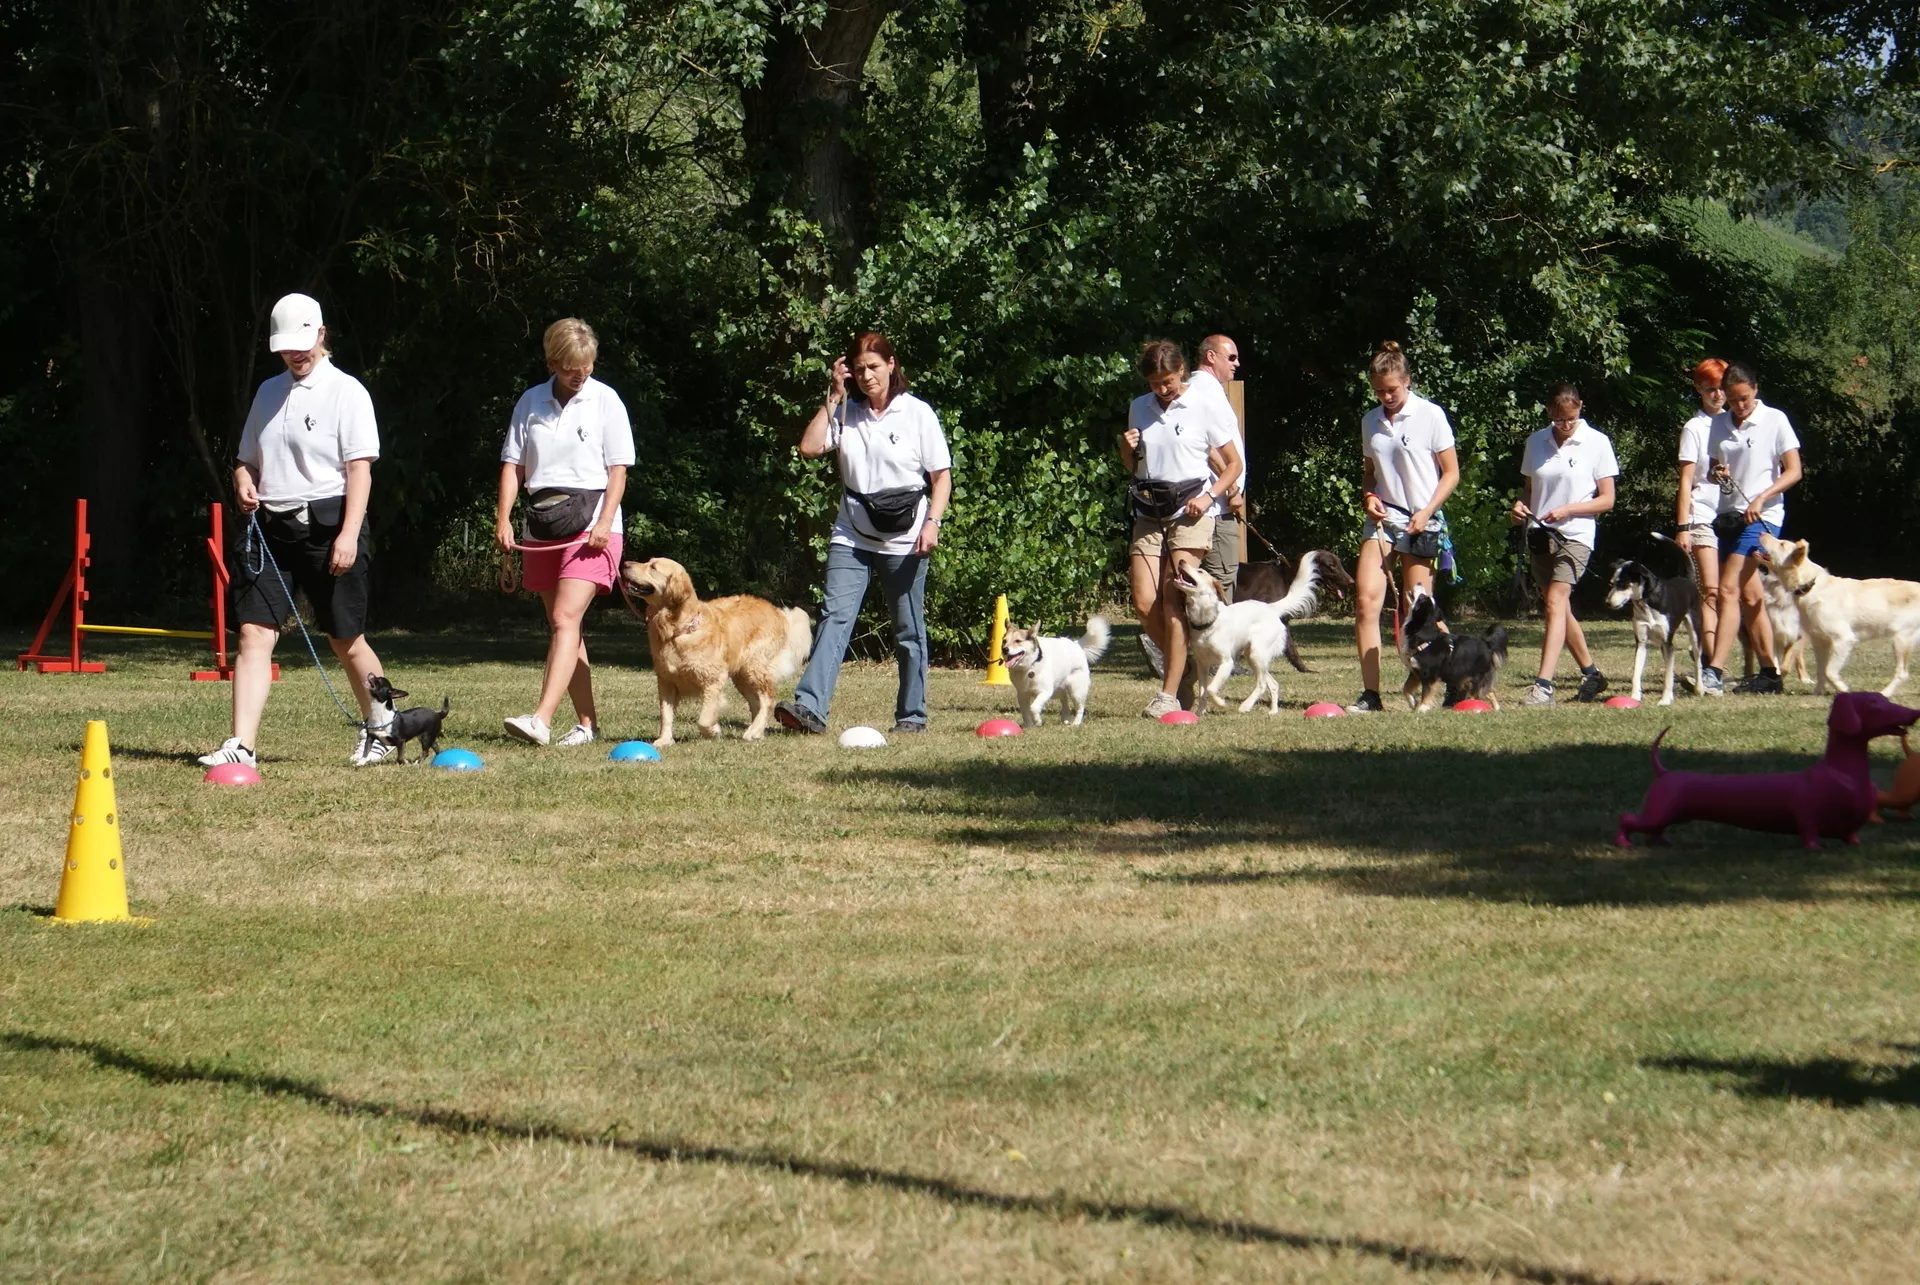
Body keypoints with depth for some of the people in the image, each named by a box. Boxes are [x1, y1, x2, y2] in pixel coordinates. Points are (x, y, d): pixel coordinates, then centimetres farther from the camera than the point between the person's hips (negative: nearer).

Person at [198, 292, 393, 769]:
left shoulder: (346, 391, -3)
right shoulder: (269, 392, 15)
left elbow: (360, 468, -9)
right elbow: (247, 459, 23)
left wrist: (348, 535, -19)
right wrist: (243, 483, -1)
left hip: (326, 525, -5)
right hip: (270, 526, 5)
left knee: (345, 640, 6)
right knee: (254, 633, -9)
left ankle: (379, 730, 27)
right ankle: (241, 745, -15)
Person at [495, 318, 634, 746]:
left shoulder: (605, 401, -1)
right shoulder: (531, 402, 8)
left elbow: (618, 469, -2)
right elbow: (513, 463, 9)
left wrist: (605, 523, -14)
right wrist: (503, 518, -4)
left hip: (590, 525, -5)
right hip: (543, 528, 5)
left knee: (565, 619, -18)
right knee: (562, 627, 9)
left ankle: (542, 719, -29)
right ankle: (587, 723, 18)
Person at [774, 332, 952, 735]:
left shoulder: (917, 413, -2)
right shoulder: (846, 413, 7)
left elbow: (941, 475, -1)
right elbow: (809, 448, -5)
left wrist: (932, 522, -14)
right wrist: (832, 398, -3)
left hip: (903, 540, -2)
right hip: (851, 536, 2)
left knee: (908, 631, 7)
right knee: (835, 618, -12)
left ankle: (912, 714, 17)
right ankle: (810, 706, -23)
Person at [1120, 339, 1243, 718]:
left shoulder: (1206, 407, -1)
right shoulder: (1139, 408, 12)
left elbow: (1233, 464, 4)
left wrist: (1209, 496, -12)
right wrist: (1127, 449, 1)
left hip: (1190, 512, -5)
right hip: (1148, 512, 5)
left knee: (1174, 603, -13)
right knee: (1145, 604, -6)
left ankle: (1170, 694, -12)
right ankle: (1186, 666, 16)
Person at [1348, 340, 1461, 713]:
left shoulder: (1430, 416, -4)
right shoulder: (1370, 422, 9)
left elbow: (1451, 473, -1)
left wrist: (1427, 512, -12)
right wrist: (1368, 497, 0)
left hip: (1421, 521, -4)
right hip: (1383, 517, 4)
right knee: (1366, 599, -11)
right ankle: (1370, 694, -10)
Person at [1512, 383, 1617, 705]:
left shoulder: (1596, 443, -3)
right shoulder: (1536, 443, 9)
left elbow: (1606, 500, -3)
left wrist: (1567, 510, -17)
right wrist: (1520, 506, -4)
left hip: (1575, 535, -5)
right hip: (1539, 534, 5)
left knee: (1556, 602, -19)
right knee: (1560, 608, 11)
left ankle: (1544, 685, -26)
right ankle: (1591, 674, 28)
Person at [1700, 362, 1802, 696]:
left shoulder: (1774, 420, -5)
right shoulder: (1719, 424, 10)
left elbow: (1794, 471, -6)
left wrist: (1761, 498, -18)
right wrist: (1718, 473, -6)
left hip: (1762, 516, -6)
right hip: (1730, 515, 6)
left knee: (1730, 589, -17)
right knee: (1749, 596, 7)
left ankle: (1715, 672, -22)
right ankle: (1770, 673, 14)